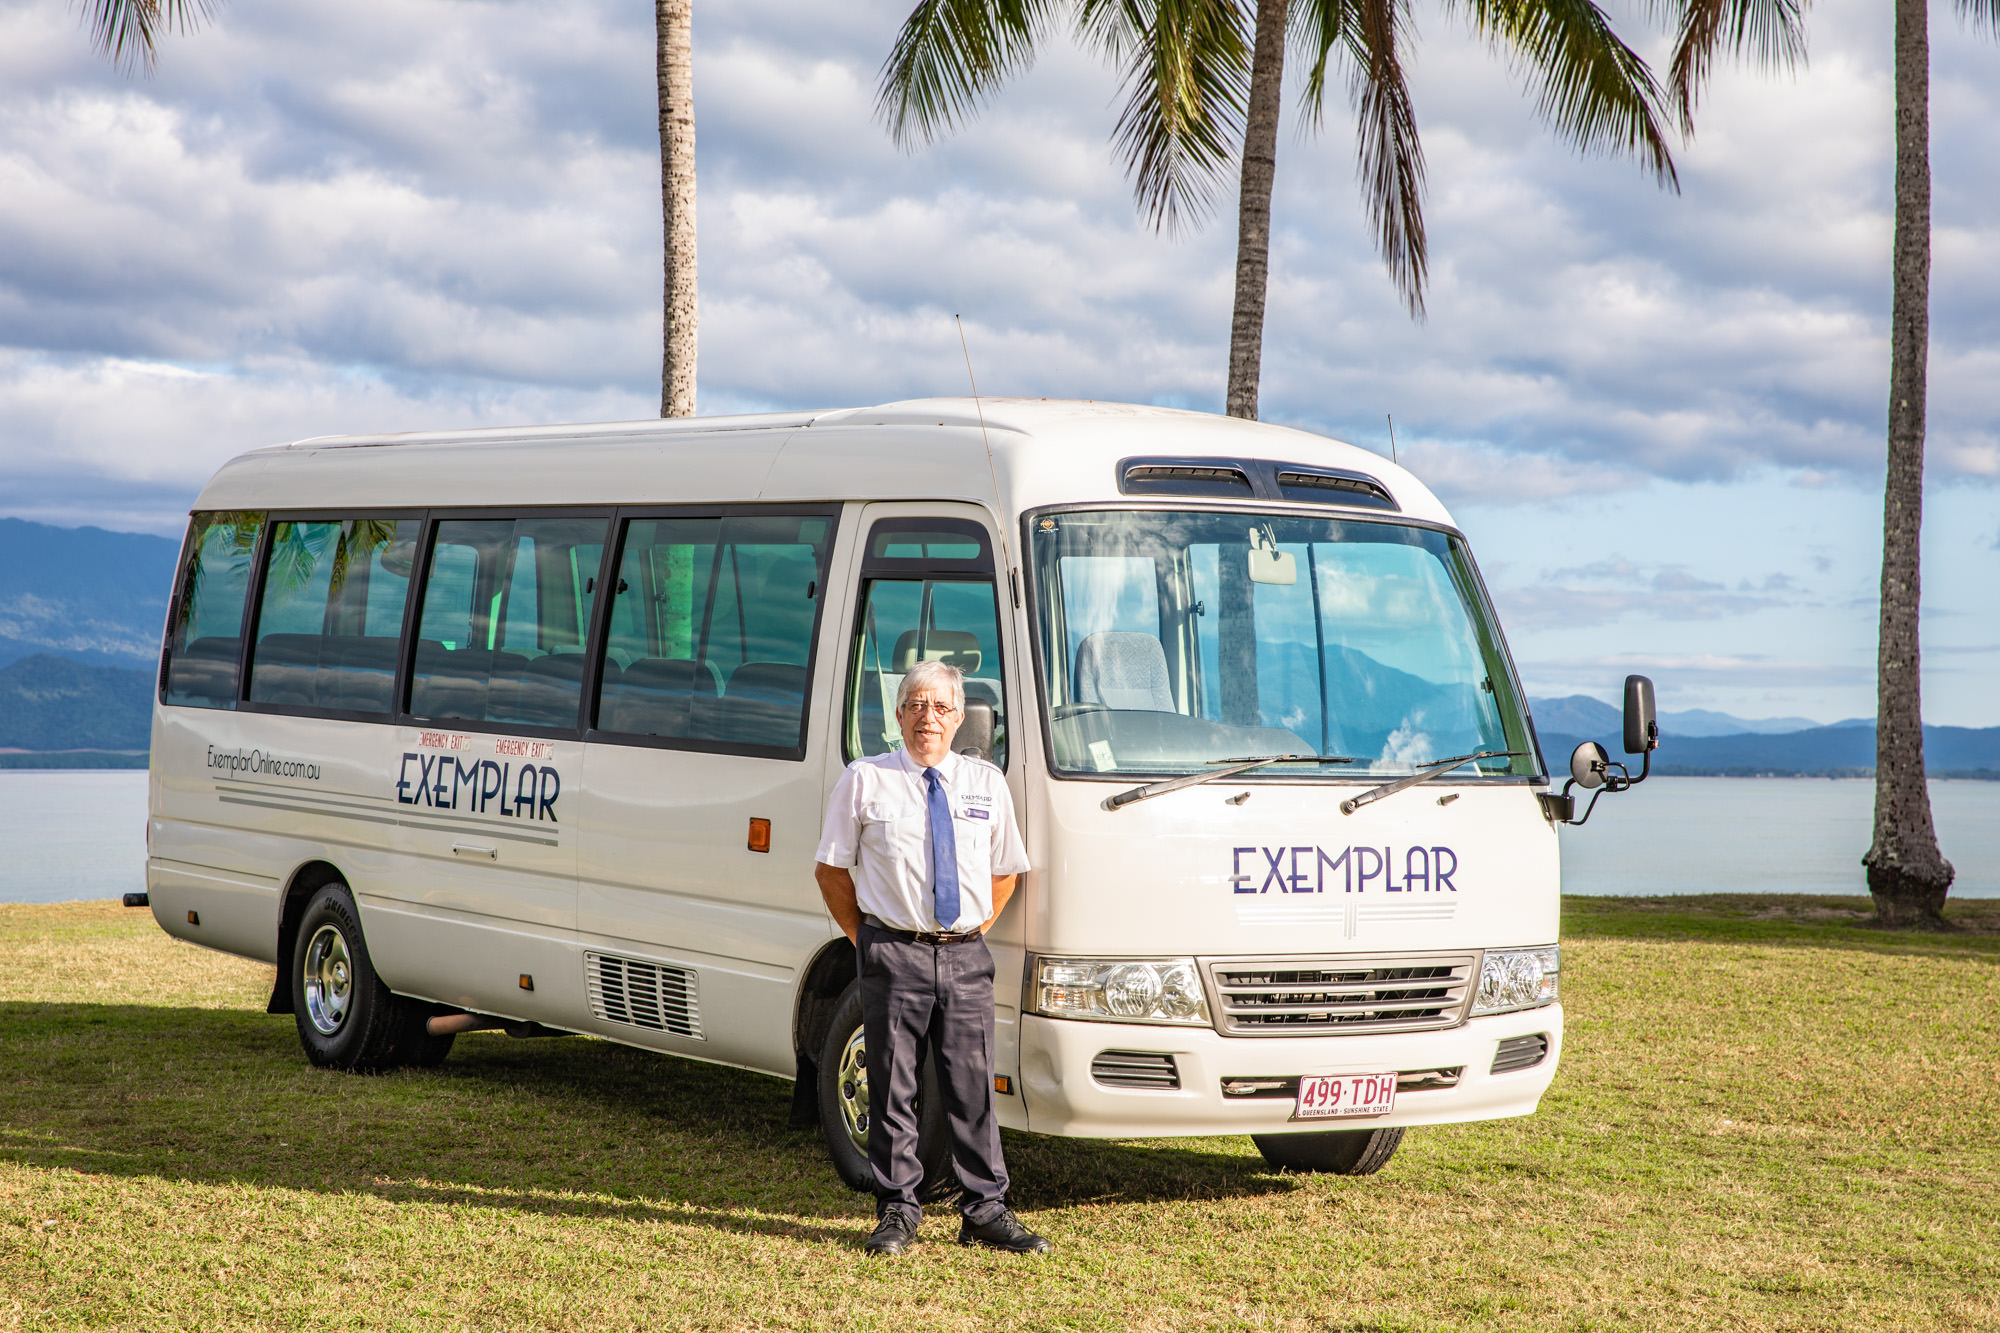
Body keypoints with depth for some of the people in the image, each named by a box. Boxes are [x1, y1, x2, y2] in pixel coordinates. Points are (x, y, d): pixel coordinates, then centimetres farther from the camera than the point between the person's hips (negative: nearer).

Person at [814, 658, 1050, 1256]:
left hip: (966, 958, 2)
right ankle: (897, 1213, 8)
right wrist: (865, 938, 2)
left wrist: (980, 925, 10)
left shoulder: (987, 782, 11)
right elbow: (831, 869, 6)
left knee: (973, 1086, 1)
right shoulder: (864, 780, 2)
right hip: (894, 954, -2)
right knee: (893, 1087, 0)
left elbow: (1006, 869, 21)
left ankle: (984, 1211, 7)